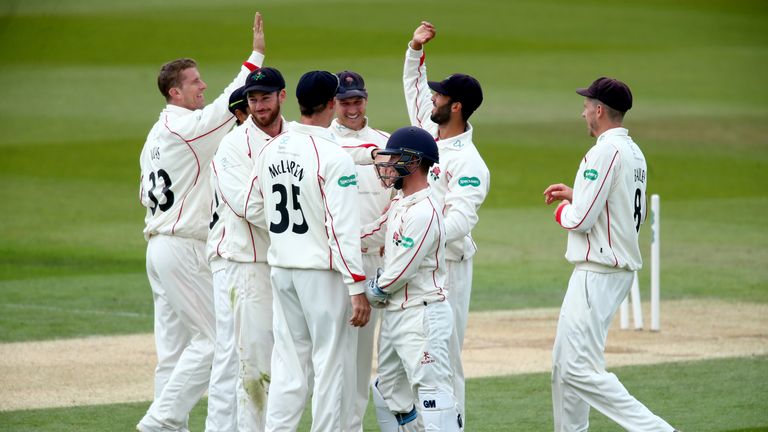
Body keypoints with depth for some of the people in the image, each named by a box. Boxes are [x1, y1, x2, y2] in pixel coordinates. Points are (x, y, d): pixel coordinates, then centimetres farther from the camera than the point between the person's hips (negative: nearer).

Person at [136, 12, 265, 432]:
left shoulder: (156, 133, 16)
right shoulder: (187, 127, -14)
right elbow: (230, 103, -22)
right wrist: (256, 55, -20)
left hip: (159, 245, 10)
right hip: (184, 248, -10)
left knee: (174, 346, 10)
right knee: (211, 338, -8)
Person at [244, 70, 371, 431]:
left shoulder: (270, 150, 4)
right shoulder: (333, 157, -16)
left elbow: (253, 211, 13)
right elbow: (342, 228, -19)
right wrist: (357, 289, -18)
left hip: (281, 267, 7)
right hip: (322, 270, -6)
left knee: (289, 363, 11)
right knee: (331, 363, 2)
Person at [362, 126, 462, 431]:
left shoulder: (423, 212, -19)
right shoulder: (399, 205, 12)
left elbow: (399, 272, -18)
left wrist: (372, 293, -2)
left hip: (422, 317, -11)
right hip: (394, 315, 11)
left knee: (433, 394, -14)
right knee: (389, 395, 16)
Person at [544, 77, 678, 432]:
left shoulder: (606, 151, -16)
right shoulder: (635, 153, 14)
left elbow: (581, 219, -21)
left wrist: (562, 209, 2)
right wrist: (575, 196, 21)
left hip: (597, 275, -10)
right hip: (622, 268, 10)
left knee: (581, 370, -14)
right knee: (563, 365, 17)